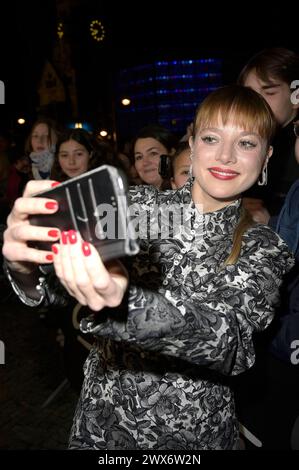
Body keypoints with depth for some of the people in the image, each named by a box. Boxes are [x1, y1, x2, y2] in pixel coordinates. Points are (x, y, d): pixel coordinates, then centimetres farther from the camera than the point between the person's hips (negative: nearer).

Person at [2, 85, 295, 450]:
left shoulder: (264, 248, -10)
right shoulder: (137, 205, -9)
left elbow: (228, 341, -26)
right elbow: (53, 287, -15)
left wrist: (124, 301, -43)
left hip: (194, 434, 0)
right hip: (101, 419, 1)